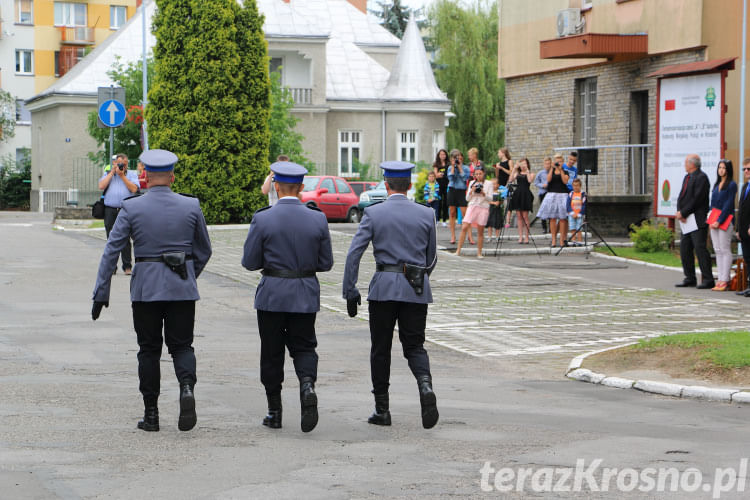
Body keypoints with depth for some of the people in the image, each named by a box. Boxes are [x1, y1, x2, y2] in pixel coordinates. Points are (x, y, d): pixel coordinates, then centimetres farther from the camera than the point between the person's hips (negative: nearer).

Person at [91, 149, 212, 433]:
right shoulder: (191, 206, 1)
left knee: (149, 349, 10)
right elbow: (204, 251, 9)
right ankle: (187, 387, -21)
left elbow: (111, 251, -6)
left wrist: (101, 293, -1)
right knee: (181, 345, 9)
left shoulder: (131, 208, -4)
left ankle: (151, 414, 11)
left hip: (145, 288, -1)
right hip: (183, 287, 1)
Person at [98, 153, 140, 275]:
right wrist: (112, 173, 1)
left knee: (125, 239, -7)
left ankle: (127, 266, 0)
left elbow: (134, 189, -4)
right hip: (110, 211, 2)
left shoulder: (132, 174, 13)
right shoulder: (108, 173, 17)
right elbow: (101, 186, 0)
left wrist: (122, 175, -4)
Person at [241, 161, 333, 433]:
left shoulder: (262, 219, -10)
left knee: (272, 352, 10)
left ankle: (274, 412, 15)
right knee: (304, 347, 13)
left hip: (272, 296, -1)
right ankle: (307, 383, -18)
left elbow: (250, 262, -6)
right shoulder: (317, 219, -3)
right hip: (305, 296, 2)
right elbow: (326, 263, 1)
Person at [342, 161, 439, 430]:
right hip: (417, 289, 2)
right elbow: (432, 258, 12)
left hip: (384, 287, -2)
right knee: (415, 346, 9)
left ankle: (382, 409, 12)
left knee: (381, 349, 9)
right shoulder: (426, 214, 5)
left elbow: (354, 253, -7)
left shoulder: (373, 213, -2)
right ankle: (425, 386, -20)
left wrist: (350, 292, -3)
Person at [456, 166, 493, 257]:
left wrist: (483, 193, -16)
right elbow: (467, 198, 10)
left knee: (480, 232, 0)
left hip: (483, 208, -1)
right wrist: (471, 191, -9)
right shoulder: (472, 183, 11)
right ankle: (458, 250, -7)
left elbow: (490, 198, 1)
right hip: (472, 207, 1)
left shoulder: (488, 184, 4)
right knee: (464, 228, -11)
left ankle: (479, 253, 8)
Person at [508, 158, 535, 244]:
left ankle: (526, 237, -1)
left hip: (526, 195, -4)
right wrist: (514, 169, -2)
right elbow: (510, 180, -1)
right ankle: (520, 236, 5)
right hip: (517, 194, 4)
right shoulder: (517, 174, 14)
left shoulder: (530, 174, 6)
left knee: (525, 216, -5)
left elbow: (530, 180, -14)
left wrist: (527, 170, -9)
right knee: (519, 216, 2)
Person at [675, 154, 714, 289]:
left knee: (700, 248, -10)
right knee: (685, 248, 9)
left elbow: (697, 199, -18)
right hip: (686, 220, 9)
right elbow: (682, 196, 13)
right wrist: (679, 212, -3)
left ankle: (708, 279, -7)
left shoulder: (701, 177, -12)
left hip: (698, 220, -9)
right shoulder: (687, 177, 17)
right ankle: (690, 278, 15)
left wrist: (683, 213, -14)